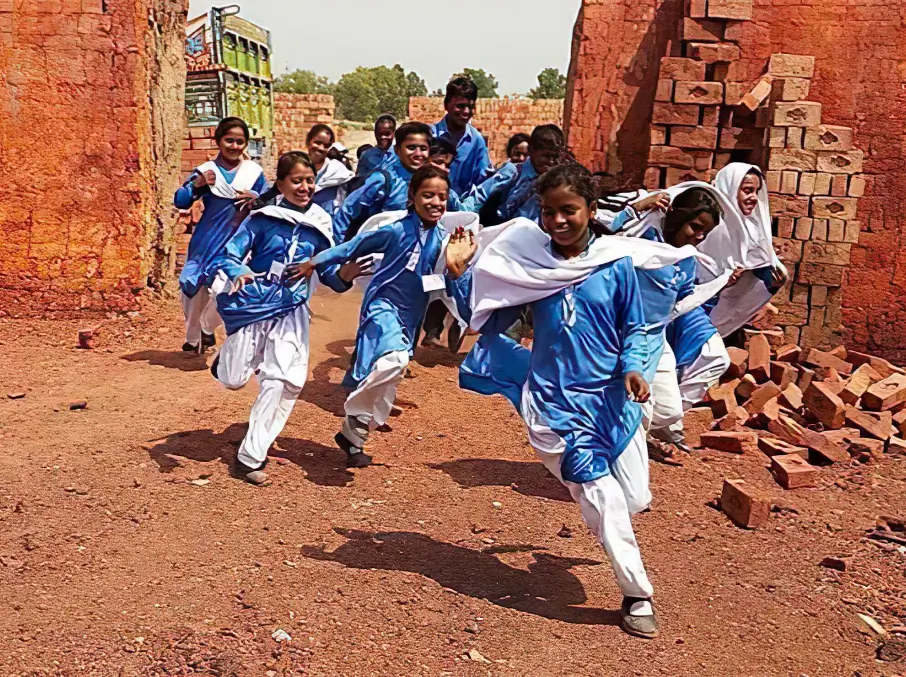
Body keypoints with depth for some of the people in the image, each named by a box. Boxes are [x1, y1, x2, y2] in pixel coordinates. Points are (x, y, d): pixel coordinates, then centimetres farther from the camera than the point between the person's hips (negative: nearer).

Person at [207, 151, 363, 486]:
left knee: (285, 381, -11)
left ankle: (251, 456, 1)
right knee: (234, 380, 6)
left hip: (291, 311, 2)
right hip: (251, 306, -2)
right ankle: (227, 356, 45)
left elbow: (328, 273, 5)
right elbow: (229, 255, -10)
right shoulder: (262, 217, -9)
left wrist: (346, 274, -18)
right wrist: (238, 274, -33)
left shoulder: (319, 225, 0)